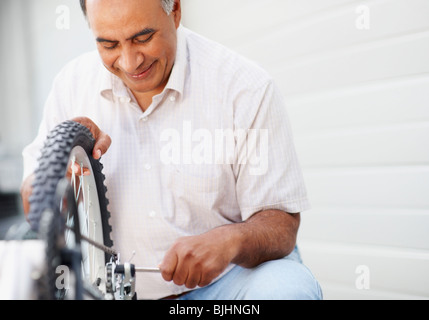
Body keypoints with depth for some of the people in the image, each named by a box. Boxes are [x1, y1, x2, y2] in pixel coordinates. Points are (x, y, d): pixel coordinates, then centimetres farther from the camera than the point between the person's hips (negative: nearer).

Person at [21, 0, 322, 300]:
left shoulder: (246, 86, -13)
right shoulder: (73, 83, -2)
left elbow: (281, 223, -13)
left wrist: (230, 241, -36)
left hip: (221, 277, -3)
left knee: (288, 287, -31)